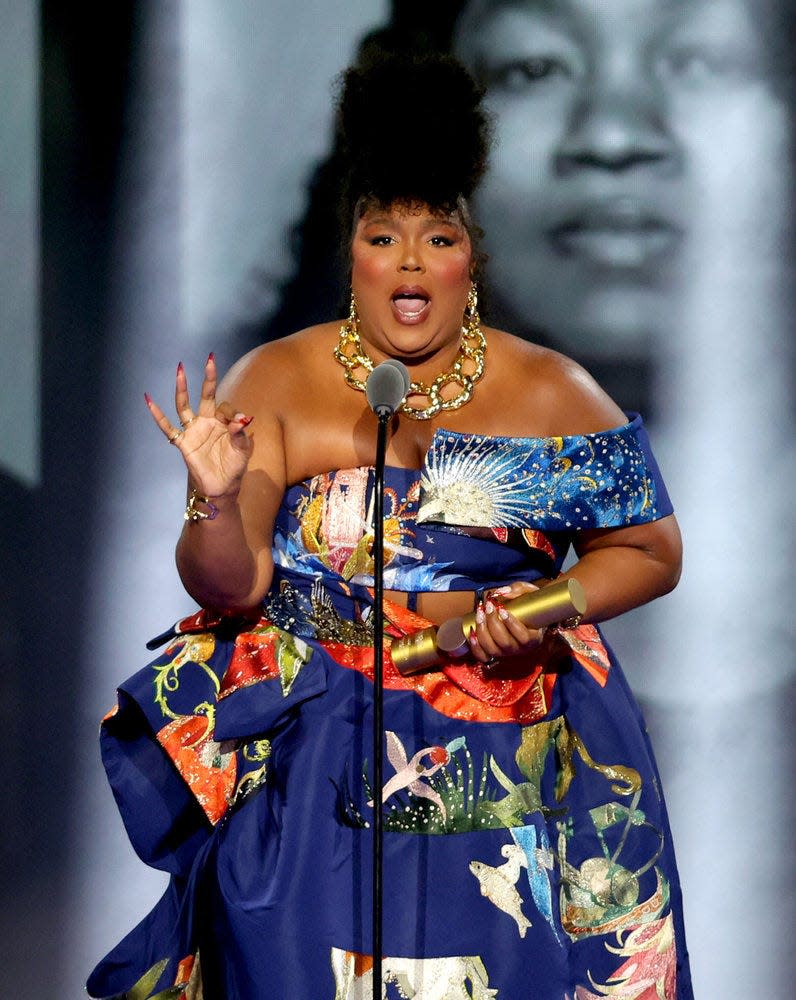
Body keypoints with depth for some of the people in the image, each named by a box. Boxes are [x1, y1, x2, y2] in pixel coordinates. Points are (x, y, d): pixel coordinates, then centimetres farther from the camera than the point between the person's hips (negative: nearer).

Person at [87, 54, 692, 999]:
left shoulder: (551, 395, 0)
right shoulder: (276, 383, -1)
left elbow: (650, 552, 7)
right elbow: (227, 586, -6)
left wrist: (550, 609, -11)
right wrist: (216, 503, -27)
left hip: (505, 758, 1)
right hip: (309, 759, 0)